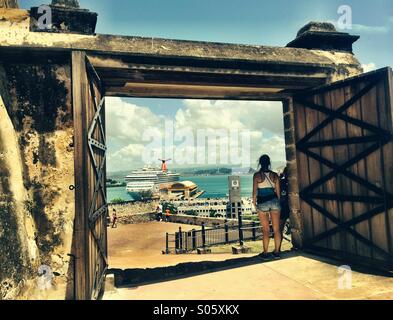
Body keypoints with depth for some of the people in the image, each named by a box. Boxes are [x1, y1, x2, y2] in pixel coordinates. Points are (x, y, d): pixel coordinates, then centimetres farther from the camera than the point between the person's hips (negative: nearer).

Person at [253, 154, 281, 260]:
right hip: (274, 201, 2)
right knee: (276, 228, 9)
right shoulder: (275, 175, 2)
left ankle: (265, 253, 12)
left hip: (262, 203, -2)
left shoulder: (257, 175, -7)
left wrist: (254, 202, 8)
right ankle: (277, 251, 17)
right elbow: (278, 191, 6)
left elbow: (255, 191, -7)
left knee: (266, 229, 6)